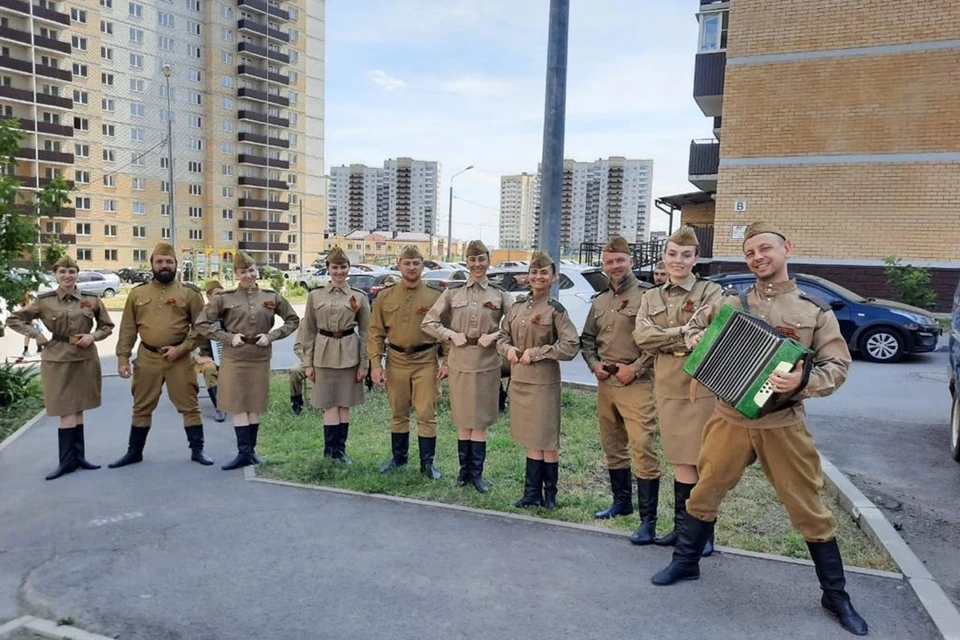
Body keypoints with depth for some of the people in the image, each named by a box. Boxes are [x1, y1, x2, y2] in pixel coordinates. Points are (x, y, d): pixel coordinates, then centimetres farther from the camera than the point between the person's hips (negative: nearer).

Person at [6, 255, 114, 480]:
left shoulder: (91, 299, 1)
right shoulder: (44, 301, -2)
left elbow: (107, 326, 11)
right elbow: (13, 319, 7)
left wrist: (93, 336, -7)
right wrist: (36, 335, -4)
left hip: (85, 359, 2)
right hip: (57, 359, -2)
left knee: (78, 410, 11)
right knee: (66, 411, -3)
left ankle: (78, 456, 20)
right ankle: (67, 460, 5)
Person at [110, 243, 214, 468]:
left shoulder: (189, 293, -1)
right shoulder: (137, 293, 6)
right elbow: (128, 329, 8)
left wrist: (182, 348, -12)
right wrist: (123, 358, 2)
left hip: (179, 360, -2)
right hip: (147, 359, 2)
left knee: (189, 405, 3)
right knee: (142, 407, 13)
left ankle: (197, 450, 15)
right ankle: (134, 452, 26)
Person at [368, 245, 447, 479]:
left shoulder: (435, 296, -3)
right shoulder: (385, 296, 2)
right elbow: (375, 333, 4)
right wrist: (375, 364, -3)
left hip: (426, 361, -2)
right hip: (396, 361, 2)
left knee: (426, 414, 1)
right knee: (398, 414, 15)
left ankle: (427, 463, 15)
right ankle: (398, 457, 31)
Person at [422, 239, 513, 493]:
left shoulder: (500, 295, 3)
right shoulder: (453, 293, 5)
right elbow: (428, 322, 6)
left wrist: (495, 336, -13)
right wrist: (451, 335, -7)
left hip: (487, 364, -1)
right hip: (459, 363, 1)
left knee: (480, 420, 5)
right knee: (463, 419, 10)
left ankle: (476, 473, 16)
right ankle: (464, 470, 22)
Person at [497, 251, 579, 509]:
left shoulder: (556, 310, -8)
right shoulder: (517, 306, 9)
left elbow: (571, 346, -15)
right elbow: (502, 335, 15)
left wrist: (535, 353, -15)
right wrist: (508, 349, -7)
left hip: (543, 381, -5)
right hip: (518, 379, 5)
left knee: (547, 440, 2)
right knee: (531, 439, 13)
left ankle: (549, 494, 16)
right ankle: (532, 492, 21)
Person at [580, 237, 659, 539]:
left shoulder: (645, 296, -7)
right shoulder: (599, 301, 15)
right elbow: (587, 339, 21)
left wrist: (635, 368, -15)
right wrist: (594, 364, 4)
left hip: (636, 383, -7)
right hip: (605, 382, 8)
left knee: (642, 448, -11)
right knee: (612, 446, 17)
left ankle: (648, 520, -4)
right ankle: (622, 501, 33)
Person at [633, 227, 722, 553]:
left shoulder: (710, 292, -1)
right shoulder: (651, 297, 11)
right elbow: (641, 336, -5)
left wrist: (662, 336, -10)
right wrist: (683, 334, -11)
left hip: (701, 386, -4)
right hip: (667, 387, 4)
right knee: (681, 460, 12)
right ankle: (681, 528, 23)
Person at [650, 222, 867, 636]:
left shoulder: (815, 311, -1)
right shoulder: (731, 304, 4)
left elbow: (838, 365, -5)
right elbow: (693, 327, 19)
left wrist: (804, 382, -25)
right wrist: (697, 341, -4)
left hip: (783, 425, -1)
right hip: (730, 419, 2)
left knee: (809, 510, 7)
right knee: (705, 492, 11)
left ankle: (836, 595, 26)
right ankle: (686, 562, 32)